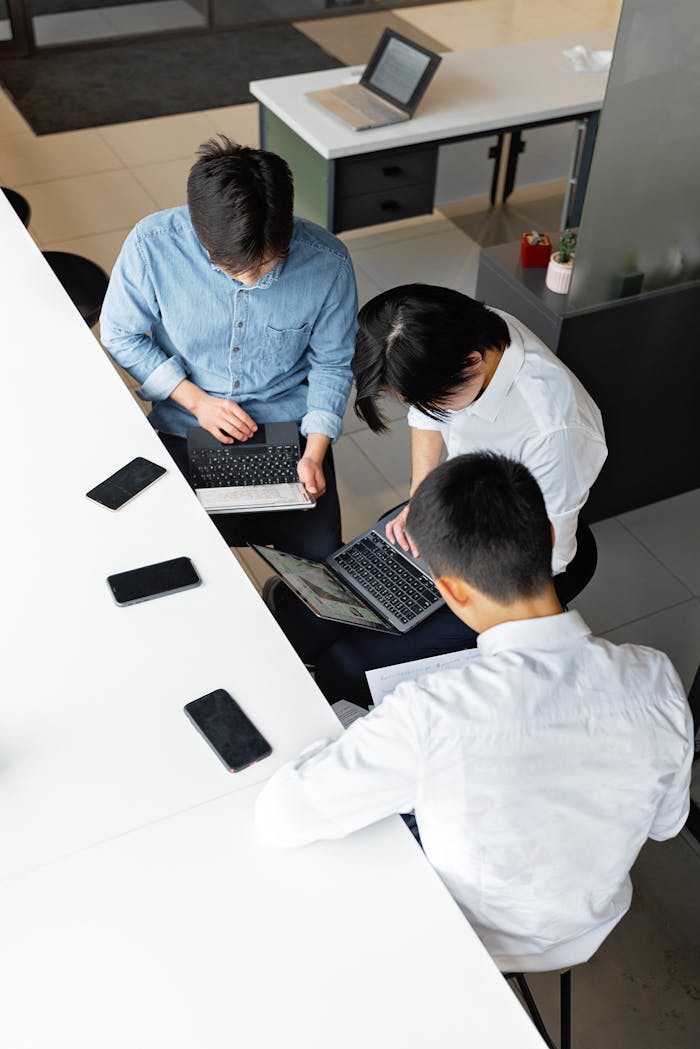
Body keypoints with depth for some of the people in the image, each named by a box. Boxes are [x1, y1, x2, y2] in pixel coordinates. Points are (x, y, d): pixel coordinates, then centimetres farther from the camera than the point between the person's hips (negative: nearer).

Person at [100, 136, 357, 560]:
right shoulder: (152, 243, -20)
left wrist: (314, 454, -15)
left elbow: (332, 365, -4)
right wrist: (196, 399, -14)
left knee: (318, 550, -9)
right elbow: (120, 335, -5)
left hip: (289, 424, 1)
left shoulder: (328, 261, -18)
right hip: (186, 425, 0)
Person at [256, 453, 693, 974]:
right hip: (589, 930, 4)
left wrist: (351, 741, -12)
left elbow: (277, 817, -29)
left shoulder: (429, 715, -41)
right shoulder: (657, 682, -28)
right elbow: (665, 824, -9)